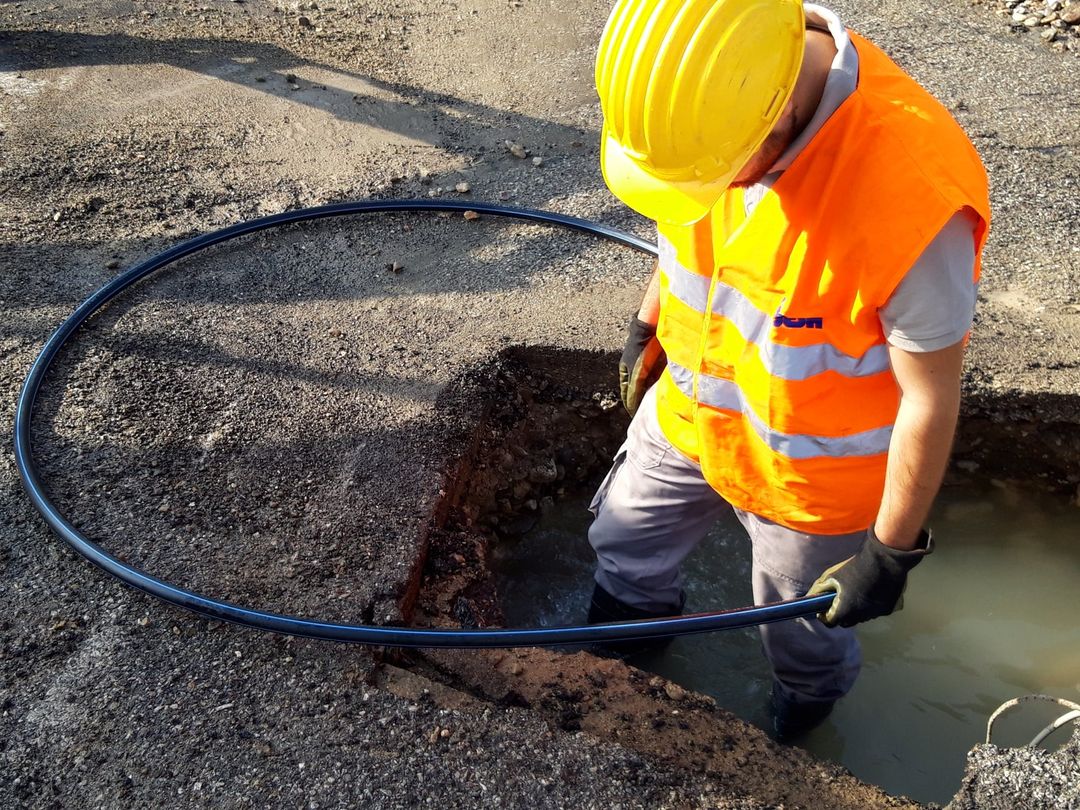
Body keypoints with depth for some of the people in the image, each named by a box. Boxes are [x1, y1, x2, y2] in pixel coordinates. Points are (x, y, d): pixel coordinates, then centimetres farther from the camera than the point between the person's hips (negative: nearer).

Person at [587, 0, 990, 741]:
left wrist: (893, 549, -13)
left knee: (801, 623, 23)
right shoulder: (717, 85, -21)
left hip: (808, 464, -4)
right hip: (690, 407, 5)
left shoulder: (911, 198, -40)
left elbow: (931, 398, -25)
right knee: (624, 540, 27)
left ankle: (809, 697, 61)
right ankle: (628, 624, 63)